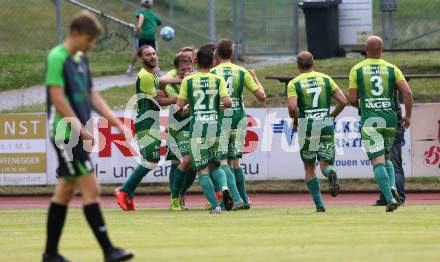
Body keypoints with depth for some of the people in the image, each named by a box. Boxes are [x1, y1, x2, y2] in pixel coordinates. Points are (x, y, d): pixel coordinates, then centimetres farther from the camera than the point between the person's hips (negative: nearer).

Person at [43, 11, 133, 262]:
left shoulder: (81, 59, 13)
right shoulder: (57, 58, -13)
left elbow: (92, 96, 18)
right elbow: (58, 99, -17)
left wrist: (117, 123, 12)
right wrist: (82, 130, -18)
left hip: (77, 135, 9)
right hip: (67, 135, -9)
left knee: (66, 191, 11)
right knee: (91, 188, -11)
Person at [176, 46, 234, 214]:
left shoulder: (188, 81, 2)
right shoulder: (218, 80, 3)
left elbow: (179, 105, 2)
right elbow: (227, 102, -9)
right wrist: (226, 104, 14)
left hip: (196, 128, -2)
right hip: (215, 126, 2)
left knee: (202, 171, 2)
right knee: (215, 166, 18)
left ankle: (215, 206, -9)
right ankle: (224, 187, -13)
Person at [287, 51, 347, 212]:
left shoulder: (294, 83, 1)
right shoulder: (326, 79, 10)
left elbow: (292, 106, -15)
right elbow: (343, 101, 3)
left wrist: (295, 120, 4)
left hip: (306, 128, -1)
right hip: (326, 127, 1)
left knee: (309, 168, 13)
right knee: (325, 164, 7)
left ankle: (319, 204, 5)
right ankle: (331, 174, -31)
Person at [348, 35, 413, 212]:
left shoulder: (357, 70, 2)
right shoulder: (392, 69, 5)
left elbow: (352, 99, -1)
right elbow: (407, 93, -4)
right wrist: (408, 116, 8)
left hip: (369, 121, -2)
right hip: (389, 119, 2)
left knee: (378, 161, -5)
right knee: (386, 158, 21)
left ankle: (390, 199, -19)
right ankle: (393, 187, -4)